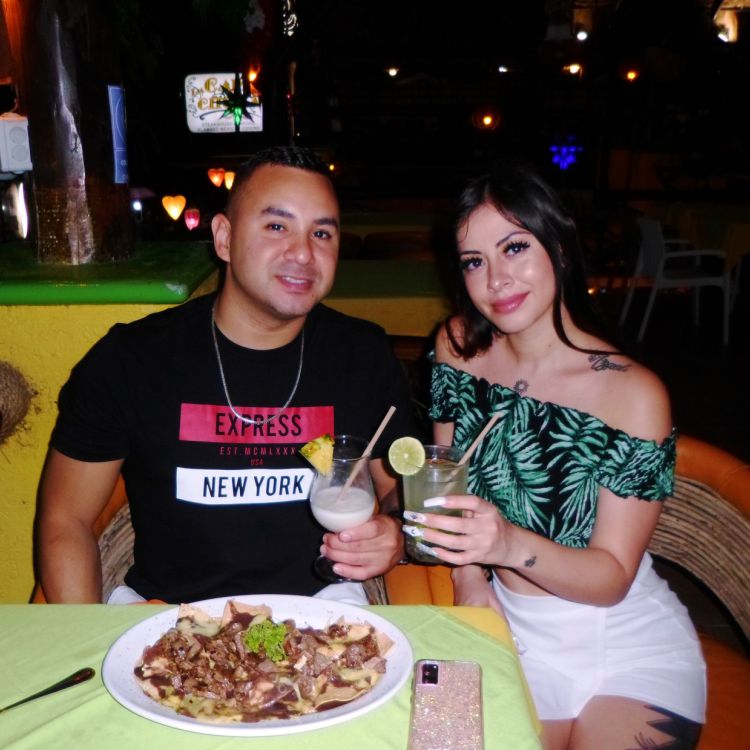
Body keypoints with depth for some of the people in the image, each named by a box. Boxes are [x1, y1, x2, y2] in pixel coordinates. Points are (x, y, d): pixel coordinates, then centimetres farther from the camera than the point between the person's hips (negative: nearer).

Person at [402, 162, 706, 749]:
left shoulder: (634, 393, -20)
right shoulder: (458, 346, -7)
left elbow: (613, 577, -18)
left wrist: (509, 545, -35)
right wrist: (469, 577, -9)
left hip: (630, 648, -2)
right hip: (513, 633, 3)